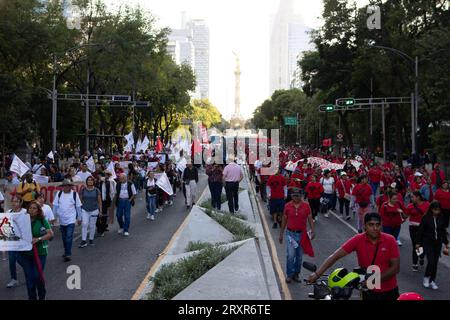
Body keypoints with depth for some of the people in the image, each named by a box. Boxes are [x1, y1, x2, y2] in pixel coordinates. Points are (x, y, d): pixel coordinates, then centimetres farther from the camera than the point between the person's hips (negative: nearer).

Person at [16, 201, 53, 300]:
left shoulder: (42, 221, -4)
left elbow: (50, 234, -8)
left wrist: (38, 239, -20)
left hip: (40, 252, -2)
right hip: (26, 253, 3)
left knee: (37, 276, -4)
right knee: (29, 277, 6)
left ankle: (42, 296, 19)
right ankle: (32, 297, 21)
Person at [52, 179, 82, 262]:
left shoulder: (74, 194, -5)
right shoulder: (59, 194, 0)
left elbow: (78, 206, 2)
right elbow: (55, 205, 6)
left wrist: (79, 218, 5)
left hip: (71, 219, -3)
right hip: (62, 220, 3)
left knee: (69, 237, -12)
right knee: (64, 238, 14)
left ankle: (68, 254, -8)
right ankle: (66, 252, 30)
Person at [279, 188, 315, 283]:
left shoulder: (306, 205, -2)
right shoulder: (287, 206, -2)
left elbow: (310, 219, 3)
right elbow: (284, 220, 6)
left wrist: (312, 231, -7)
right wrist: (281, 234, 9)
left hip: (302, 234, 1)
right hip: (291, 233, -1)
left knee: (299, 256, 9)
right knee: (291, 255, -9)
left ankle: (296, 274, 24)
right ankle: (289, 275, 6)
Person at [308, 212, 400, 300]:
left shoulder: (390, 240, -11)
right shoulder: (358, 240, -12)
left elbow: (396, 267, -10)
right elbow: (335, 256, -15)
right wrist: (317, 274, -23)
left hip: (389, 291, 1)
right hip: (369, 291, -1)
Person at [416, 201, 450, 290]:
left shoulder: (441, 218, 1)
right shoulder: (426, 218, -11)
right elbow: (420, 231, -6)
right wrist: (418, 243, -6)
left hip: (438, 243, 4)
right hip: (428, 243, -4)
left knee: (435, 262, 7)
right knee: (431, 262, -13)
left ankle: (432, 281, 21)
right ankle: (426, 277, 12)